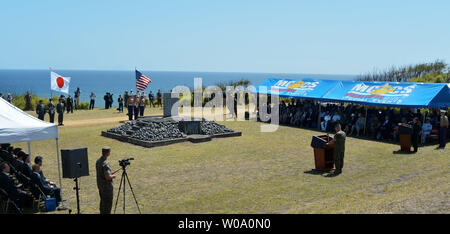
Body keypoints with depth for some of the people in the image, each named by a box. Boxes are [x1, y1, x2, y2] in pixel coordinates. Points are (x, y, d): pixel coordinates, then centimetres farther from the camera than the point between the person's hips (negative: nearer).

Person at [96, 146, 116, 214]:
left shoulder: (98, 161, 4)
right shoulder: (105, 163, -25)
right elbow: (108, 177, -30)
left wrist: (110, 173, 13)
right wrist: (113, 176, -10)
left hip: (100, 185, 9)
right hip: (107, 187, -9)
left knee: (103, 202, 19)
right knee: (108, 203, 0)